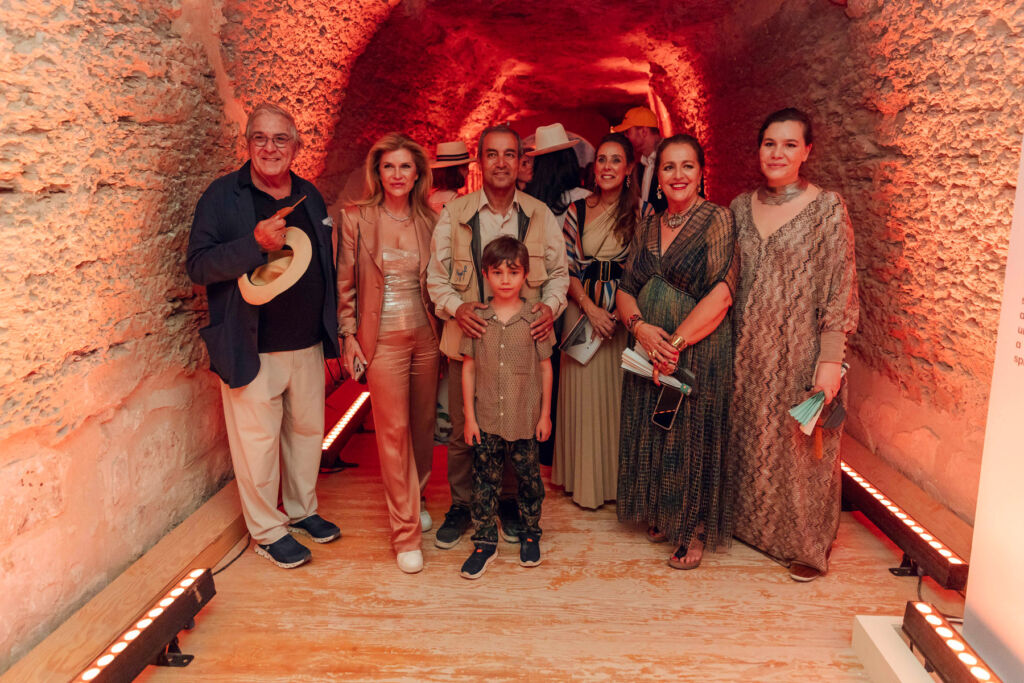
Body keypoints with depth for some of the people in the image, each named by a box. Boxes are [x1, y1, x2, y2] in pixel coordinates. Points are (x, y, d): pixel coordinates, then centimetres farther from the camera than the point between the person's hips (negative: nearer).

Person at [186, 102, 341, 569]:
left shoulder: (310, 197, 10)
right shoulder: (223, 195, -5)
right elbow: (197, 266, -12)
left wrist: (334, 336, 13)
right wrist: (255, 243, -26)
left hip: (308, 345, 5)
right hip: (252, 350, -5)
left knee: (308, 431, 16)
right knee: (258, 442, 4)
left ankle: (302, 510, 37)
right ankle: (267, 532, 23)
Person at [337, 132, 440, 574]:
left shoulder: (428, 221, 6)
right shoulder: (357, 219, -2)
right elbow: (345, 283, 0)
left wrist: (445, 329, 9)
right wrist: (348, 335, -3)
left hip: (426, 337, 4)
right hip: (383, 339, -3)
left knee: (423, 425, 12)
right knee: (393, 431, -2)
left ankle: (415, 499, 37)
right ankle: (406, 531, 8)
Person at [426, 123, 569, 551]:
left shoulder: (540, 215, 5)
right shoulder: (454, 215, 1)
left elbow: (559, 272, 11)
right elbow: (436, 277, 4)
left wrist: (551, 305, -9)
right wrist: (456, 307, -15)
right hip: (468, 338, 0)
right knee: (463, 430, 7)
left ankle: (511, 503, 31)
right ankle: (462, 505, 27)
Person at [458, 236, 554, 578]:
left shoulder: (535, 318, -4)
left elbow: (545, 367, 2)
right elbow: (468, 368, 2)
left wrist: (545, 414, 2)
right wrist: (469, 416, 0)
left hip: (525, 420, -1)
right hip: (486, 420, 1)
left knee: (529, 476, 12)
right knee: (485, 480, 9)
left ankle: (530, 533, 33)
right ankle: (485, 542, 24)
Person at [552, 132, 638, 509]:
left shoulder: (639, 211, 0)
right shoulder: (577, 210, 5)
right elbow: (567, 268, 3)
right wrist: (590, 307, -9)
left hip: (624, 310, -1)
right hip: (583, 308, 1)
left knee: (619, 391, 3)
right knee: (584, 391, 5)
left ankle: (618, 479, 20)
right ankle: (585, 481, 20)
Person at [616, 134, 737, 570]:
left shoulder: (717, 220, -7)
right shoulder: (648, 228, 10)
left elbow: (721, 295, -16)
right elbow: (625, 290, 8)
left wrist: (675, 343, -19)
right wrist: (640, 327, -13)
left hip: (700, 353, -5)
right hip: (649, 350, 5)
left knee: (693, 437, 3)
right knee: (651, 433, 13)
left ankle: (695, 530, 22)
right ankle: (660, 515, 34)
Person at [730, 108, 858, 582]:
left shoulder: (828, 208, -7)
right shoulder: (741, 207, 6)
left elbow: (840, 288, -9)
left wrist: (831, 359, -15)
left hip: (801, 349, -4)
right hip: (750, 348, 4)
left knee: (801, 445, 6)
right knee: (750, 438, 15)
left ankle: (808, 544, 25)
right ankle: (752, 523, 36)